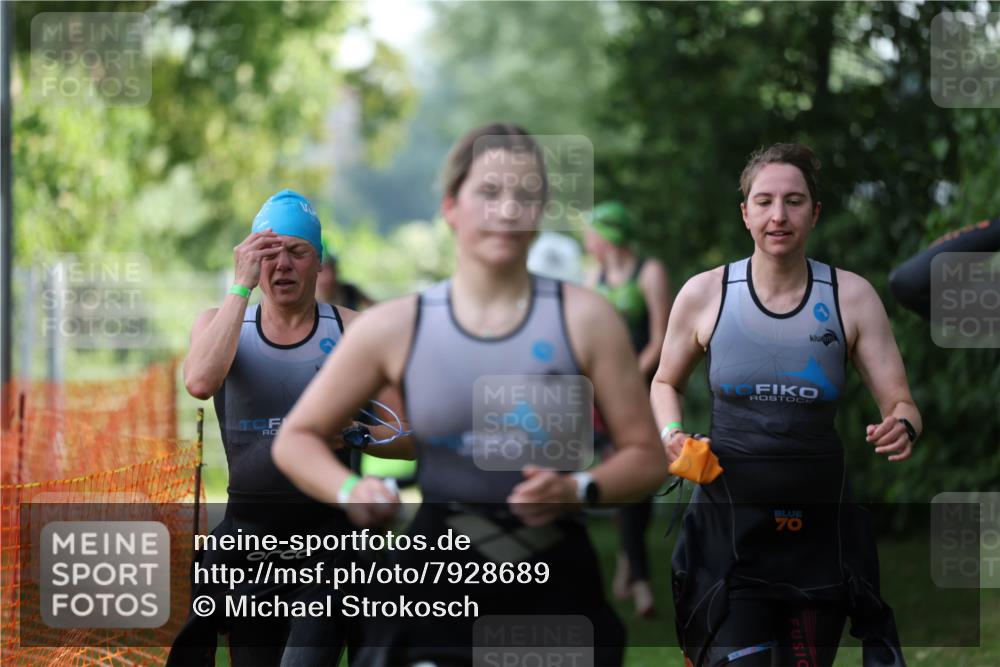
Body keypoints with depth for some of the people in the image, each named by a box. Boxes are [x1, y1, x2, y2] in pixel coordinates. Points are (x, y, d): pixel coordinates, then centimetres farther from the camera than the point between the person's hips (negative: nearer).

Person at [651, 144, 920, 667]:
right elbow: (666, 382, 15)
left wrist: (902, 427, -21)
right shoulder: (704, 295, -3)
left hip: (820, 524, 2)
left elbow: (901, 403, 1)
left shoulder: (851, 296, -2)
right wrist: (672, 433, -5)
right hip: (728, 523, -2)